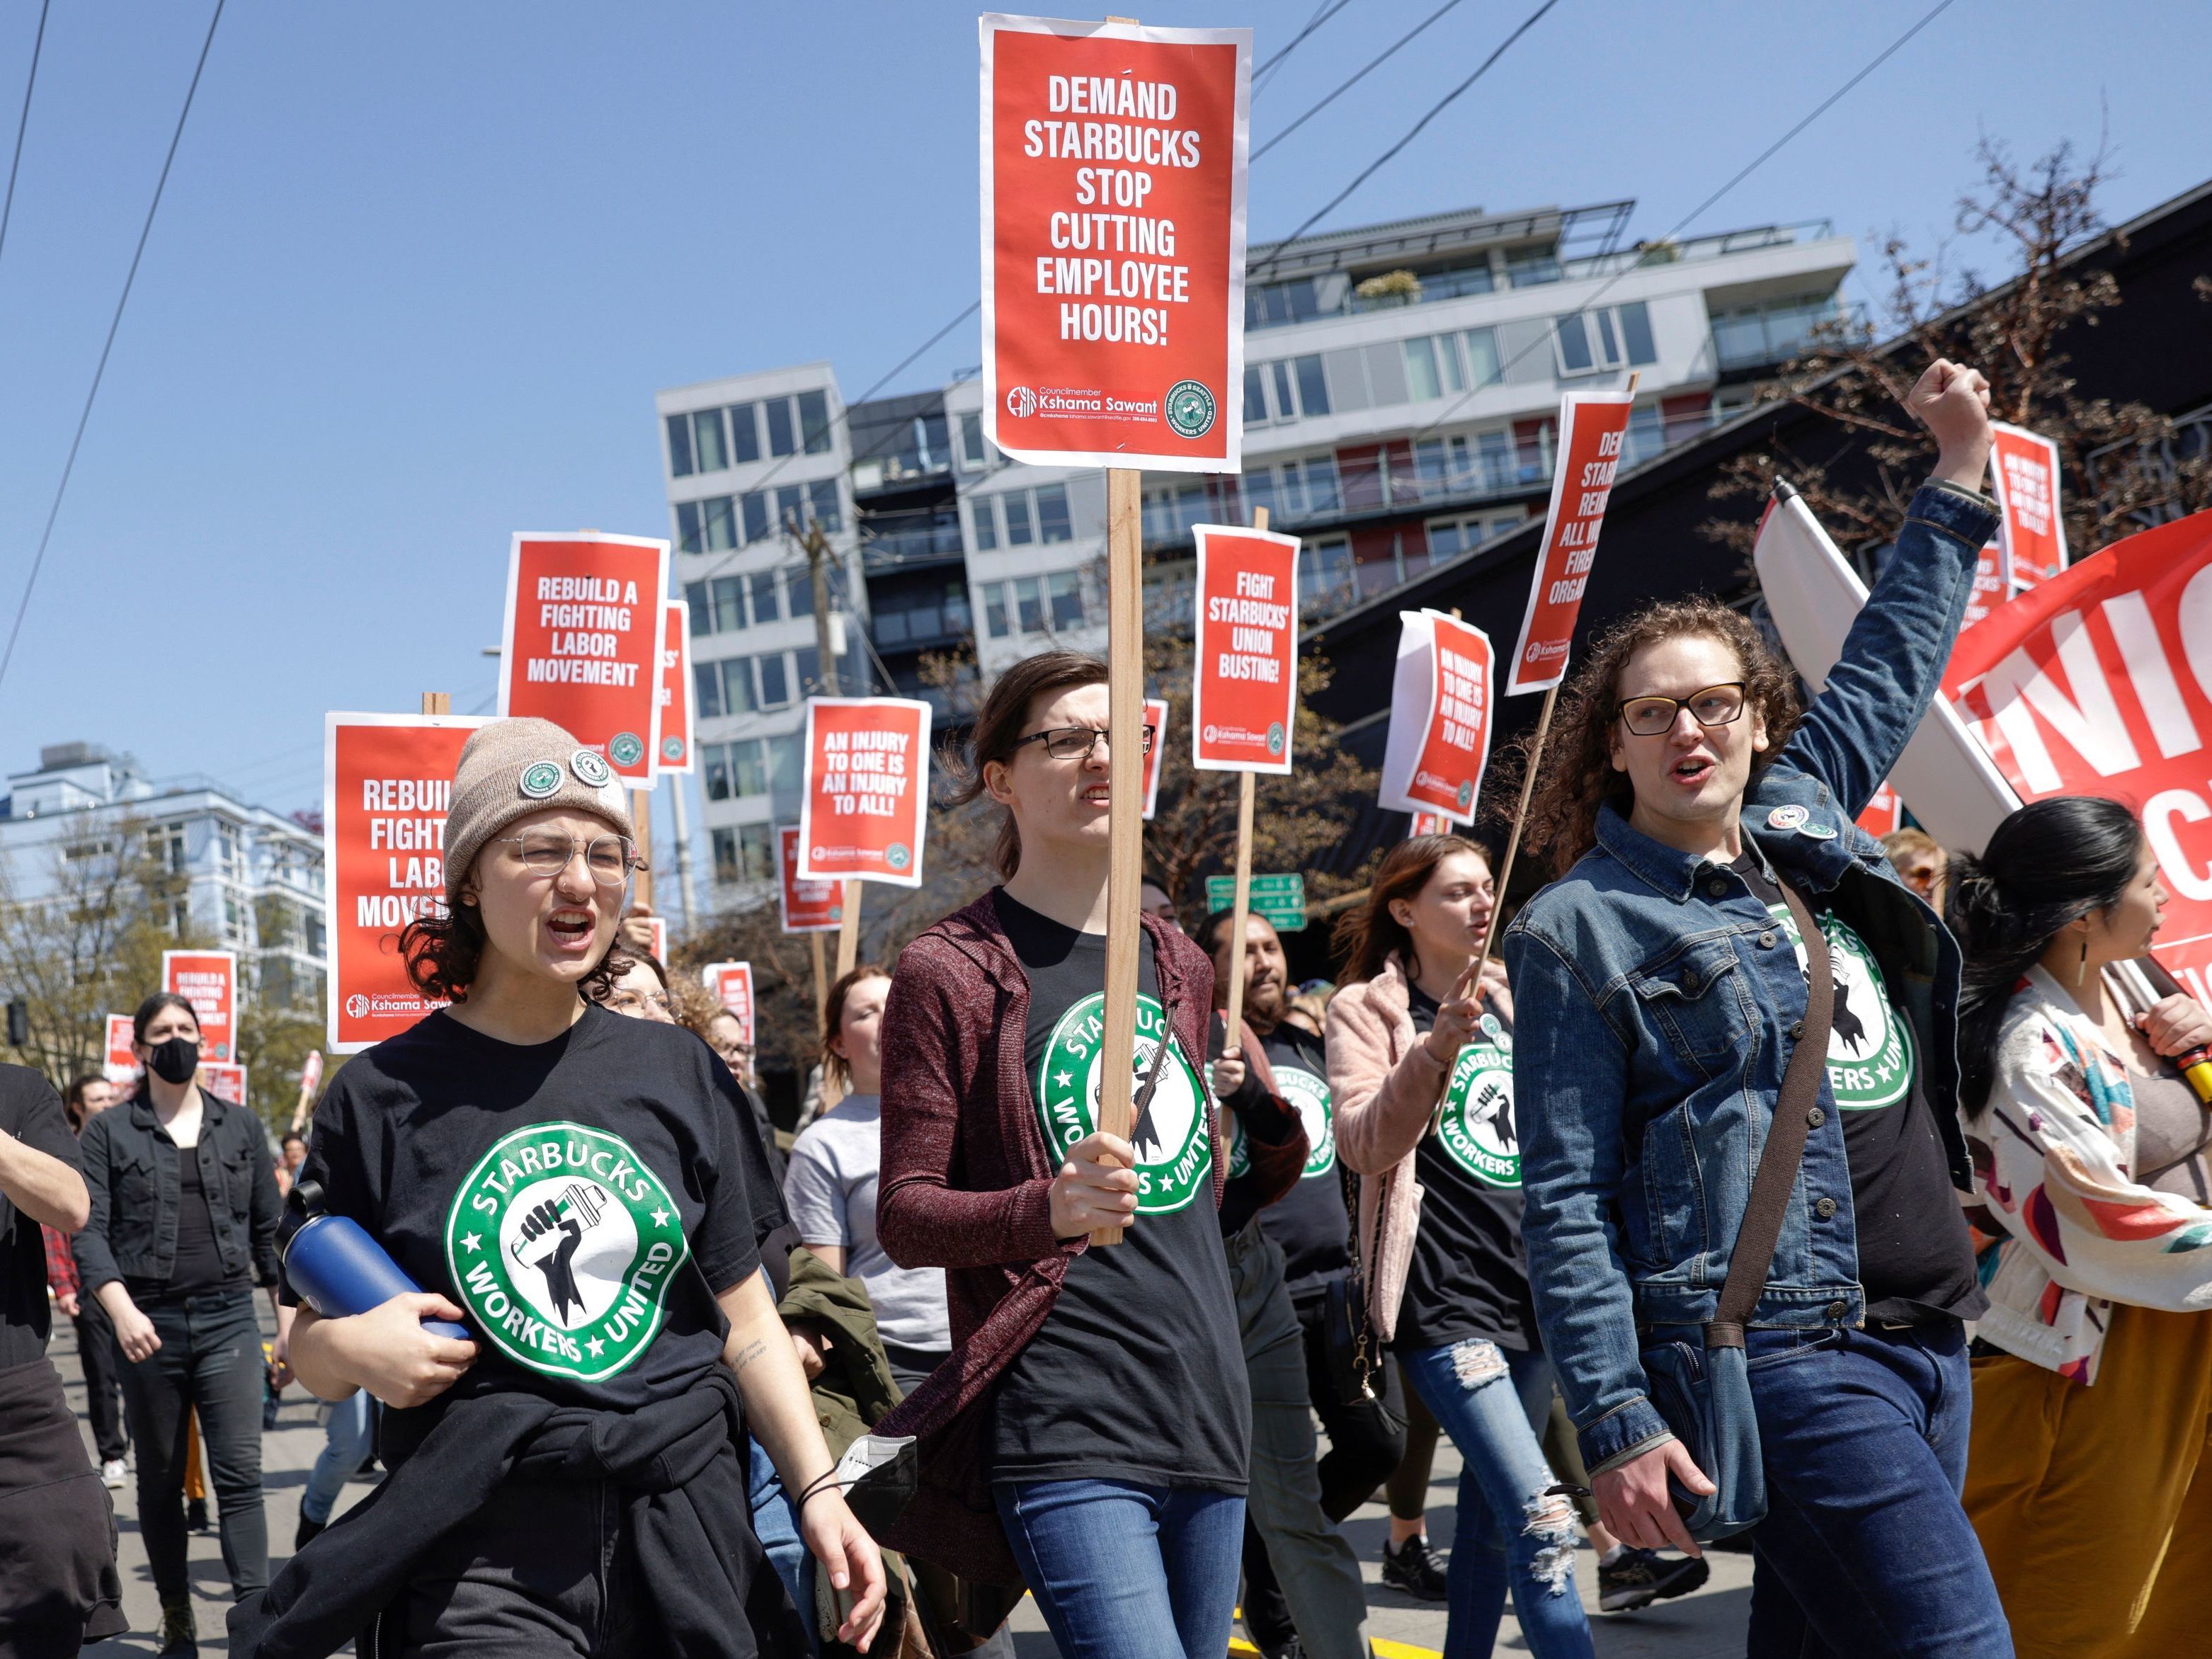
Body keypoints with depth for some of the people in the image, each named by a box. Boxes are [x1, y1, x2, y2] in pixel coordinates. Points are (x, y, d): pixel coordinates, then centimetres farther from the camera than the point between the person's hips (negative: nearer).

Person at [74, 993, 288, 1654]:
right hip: (149, 1325, 0)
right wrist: (121, 1309, -19)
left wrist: (289, 1318, 10)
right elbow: (89, 1229, -4)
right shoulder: (109, 1132, 4)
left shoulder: (240, 1125, 10)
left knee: (239, 1475, -8)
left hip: (229, 1318, 0)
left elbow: (269, 1227, 12)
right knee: (160, 1481, 9)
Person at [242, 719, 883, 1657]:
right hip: (482, 1552, -3)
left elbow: (747, 1322, 10)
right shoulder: (382, 1096, -1)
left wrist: (817, 1490, 0)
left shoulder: (680, 1075, 7)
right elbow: (313, 1354, 6)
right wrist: (353, 1348, -16)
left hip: (688, 1531, 3)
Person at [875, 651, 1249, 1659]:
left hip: (1207, 1412, 7)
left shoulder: (1180, 967, 16)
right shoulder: (950, 970, -4)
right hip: (1064, 1433, -7)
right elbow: (904, 1216, -8)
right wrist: (1048, 1209, -24)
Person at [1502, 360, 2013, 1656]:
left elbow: (1890, 662, 29)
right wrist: (1615, 1424, -15)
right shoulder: (1579, 930, -6)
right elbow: (1565, 1203, -9)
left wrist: (1961, 468, 34)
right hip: (1787, 1361, -7)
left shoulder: (1807, 823, 13)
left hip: (1932, 1342, 7)